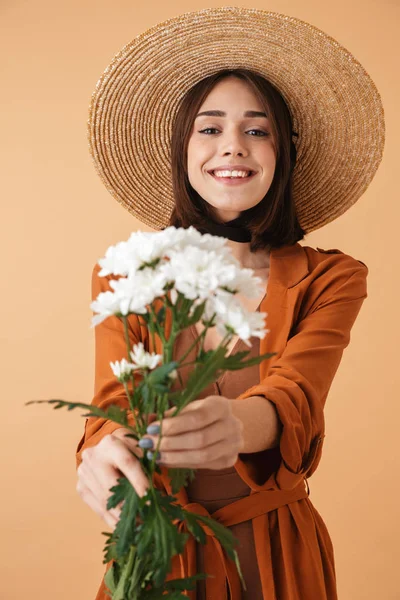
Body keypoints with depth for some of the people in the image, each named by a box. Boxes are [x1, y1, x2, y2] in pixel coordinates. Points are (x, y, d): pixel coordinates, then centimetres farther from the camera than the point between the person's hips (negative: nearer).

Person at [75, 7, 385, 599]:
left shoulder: (332, 279, -7)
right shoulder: (123, 278, -5)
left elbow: (294, 396, -23)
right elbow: (115, 401, -16)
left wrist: (234, 423, -47)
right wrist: (103, 450, -40)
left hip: (277, 552, 0)